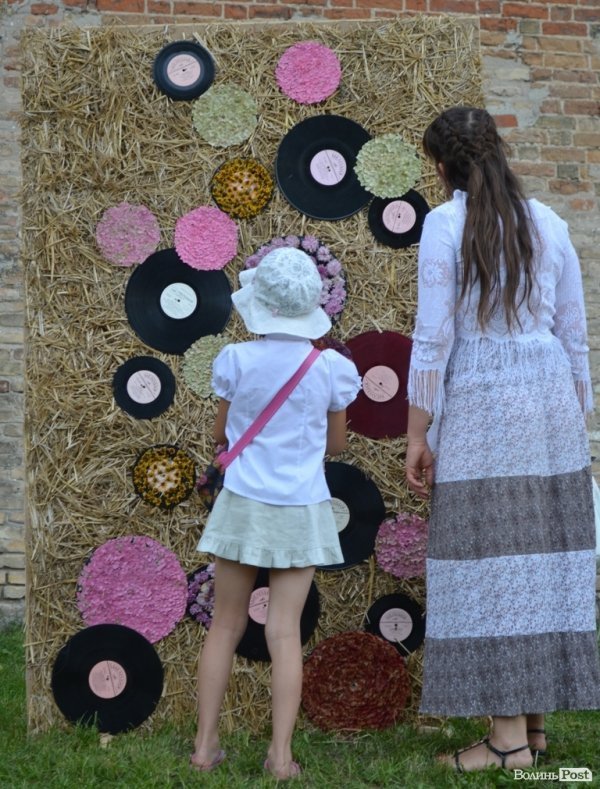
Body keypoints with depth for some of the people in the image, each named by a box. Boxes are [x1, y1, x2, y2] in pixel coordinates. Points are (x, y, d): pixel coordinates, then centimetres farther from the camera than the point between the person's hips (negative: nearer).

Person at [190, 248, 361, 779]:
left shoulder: (237, 361, -8)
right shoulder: (331, 368, -6)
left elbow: (221, 435, 5)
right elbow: (336, 444, 6)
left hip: (243, 505, 0)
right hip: (300, 511, 0)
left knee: (226, 624, 11)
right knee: (285, 631, 2)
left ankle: (205, 745, 15)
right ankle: (281, 754, 0)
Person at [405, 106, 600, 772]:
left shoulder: (446, 222, -5)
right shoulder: (546, 222, 10)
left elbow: (434, 335, -9)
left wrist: (417, 433, -4)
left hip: (479, 404, -5)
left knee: (488, 559, -2)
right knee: (545, 555, 9)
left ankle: (508, 735, 1)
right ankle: (536, 720, 17)